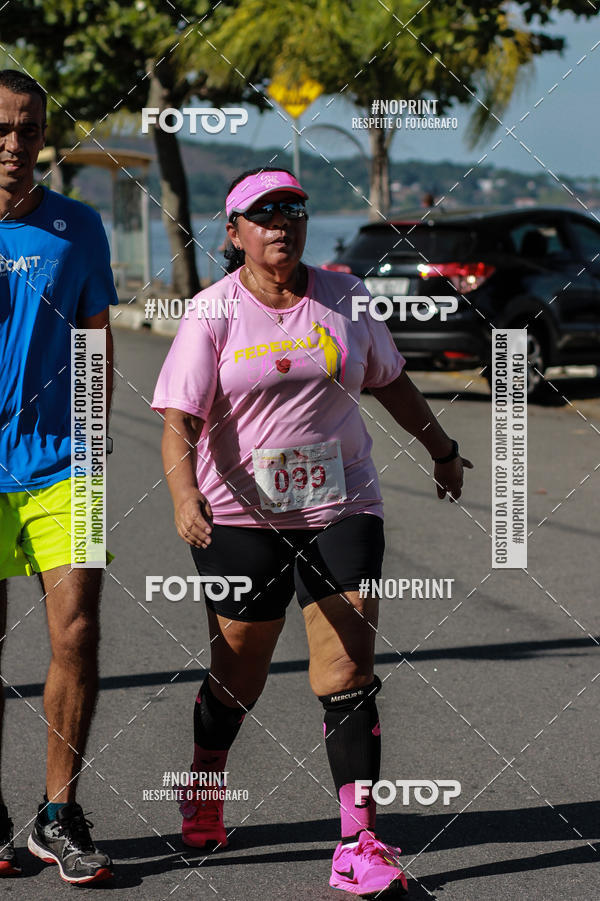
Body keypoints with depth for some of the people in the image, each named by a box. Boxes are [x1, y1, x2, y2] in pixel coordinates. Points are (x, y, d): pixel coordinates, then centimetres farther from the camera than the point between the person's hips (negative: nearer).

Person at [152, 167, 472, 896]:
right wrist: (184, 495, -31)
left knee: (348, 679, -7)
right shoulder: (212, 314, -6)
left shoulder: (341, 296, 5)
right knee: (237, 677, 9)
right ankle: (204, 792, 38)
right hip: (241, 516, -2)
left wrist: (442, 448, 29)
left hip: (342, 508, 2)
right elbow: (179, 422, -14)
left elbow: (390, 380, 21)